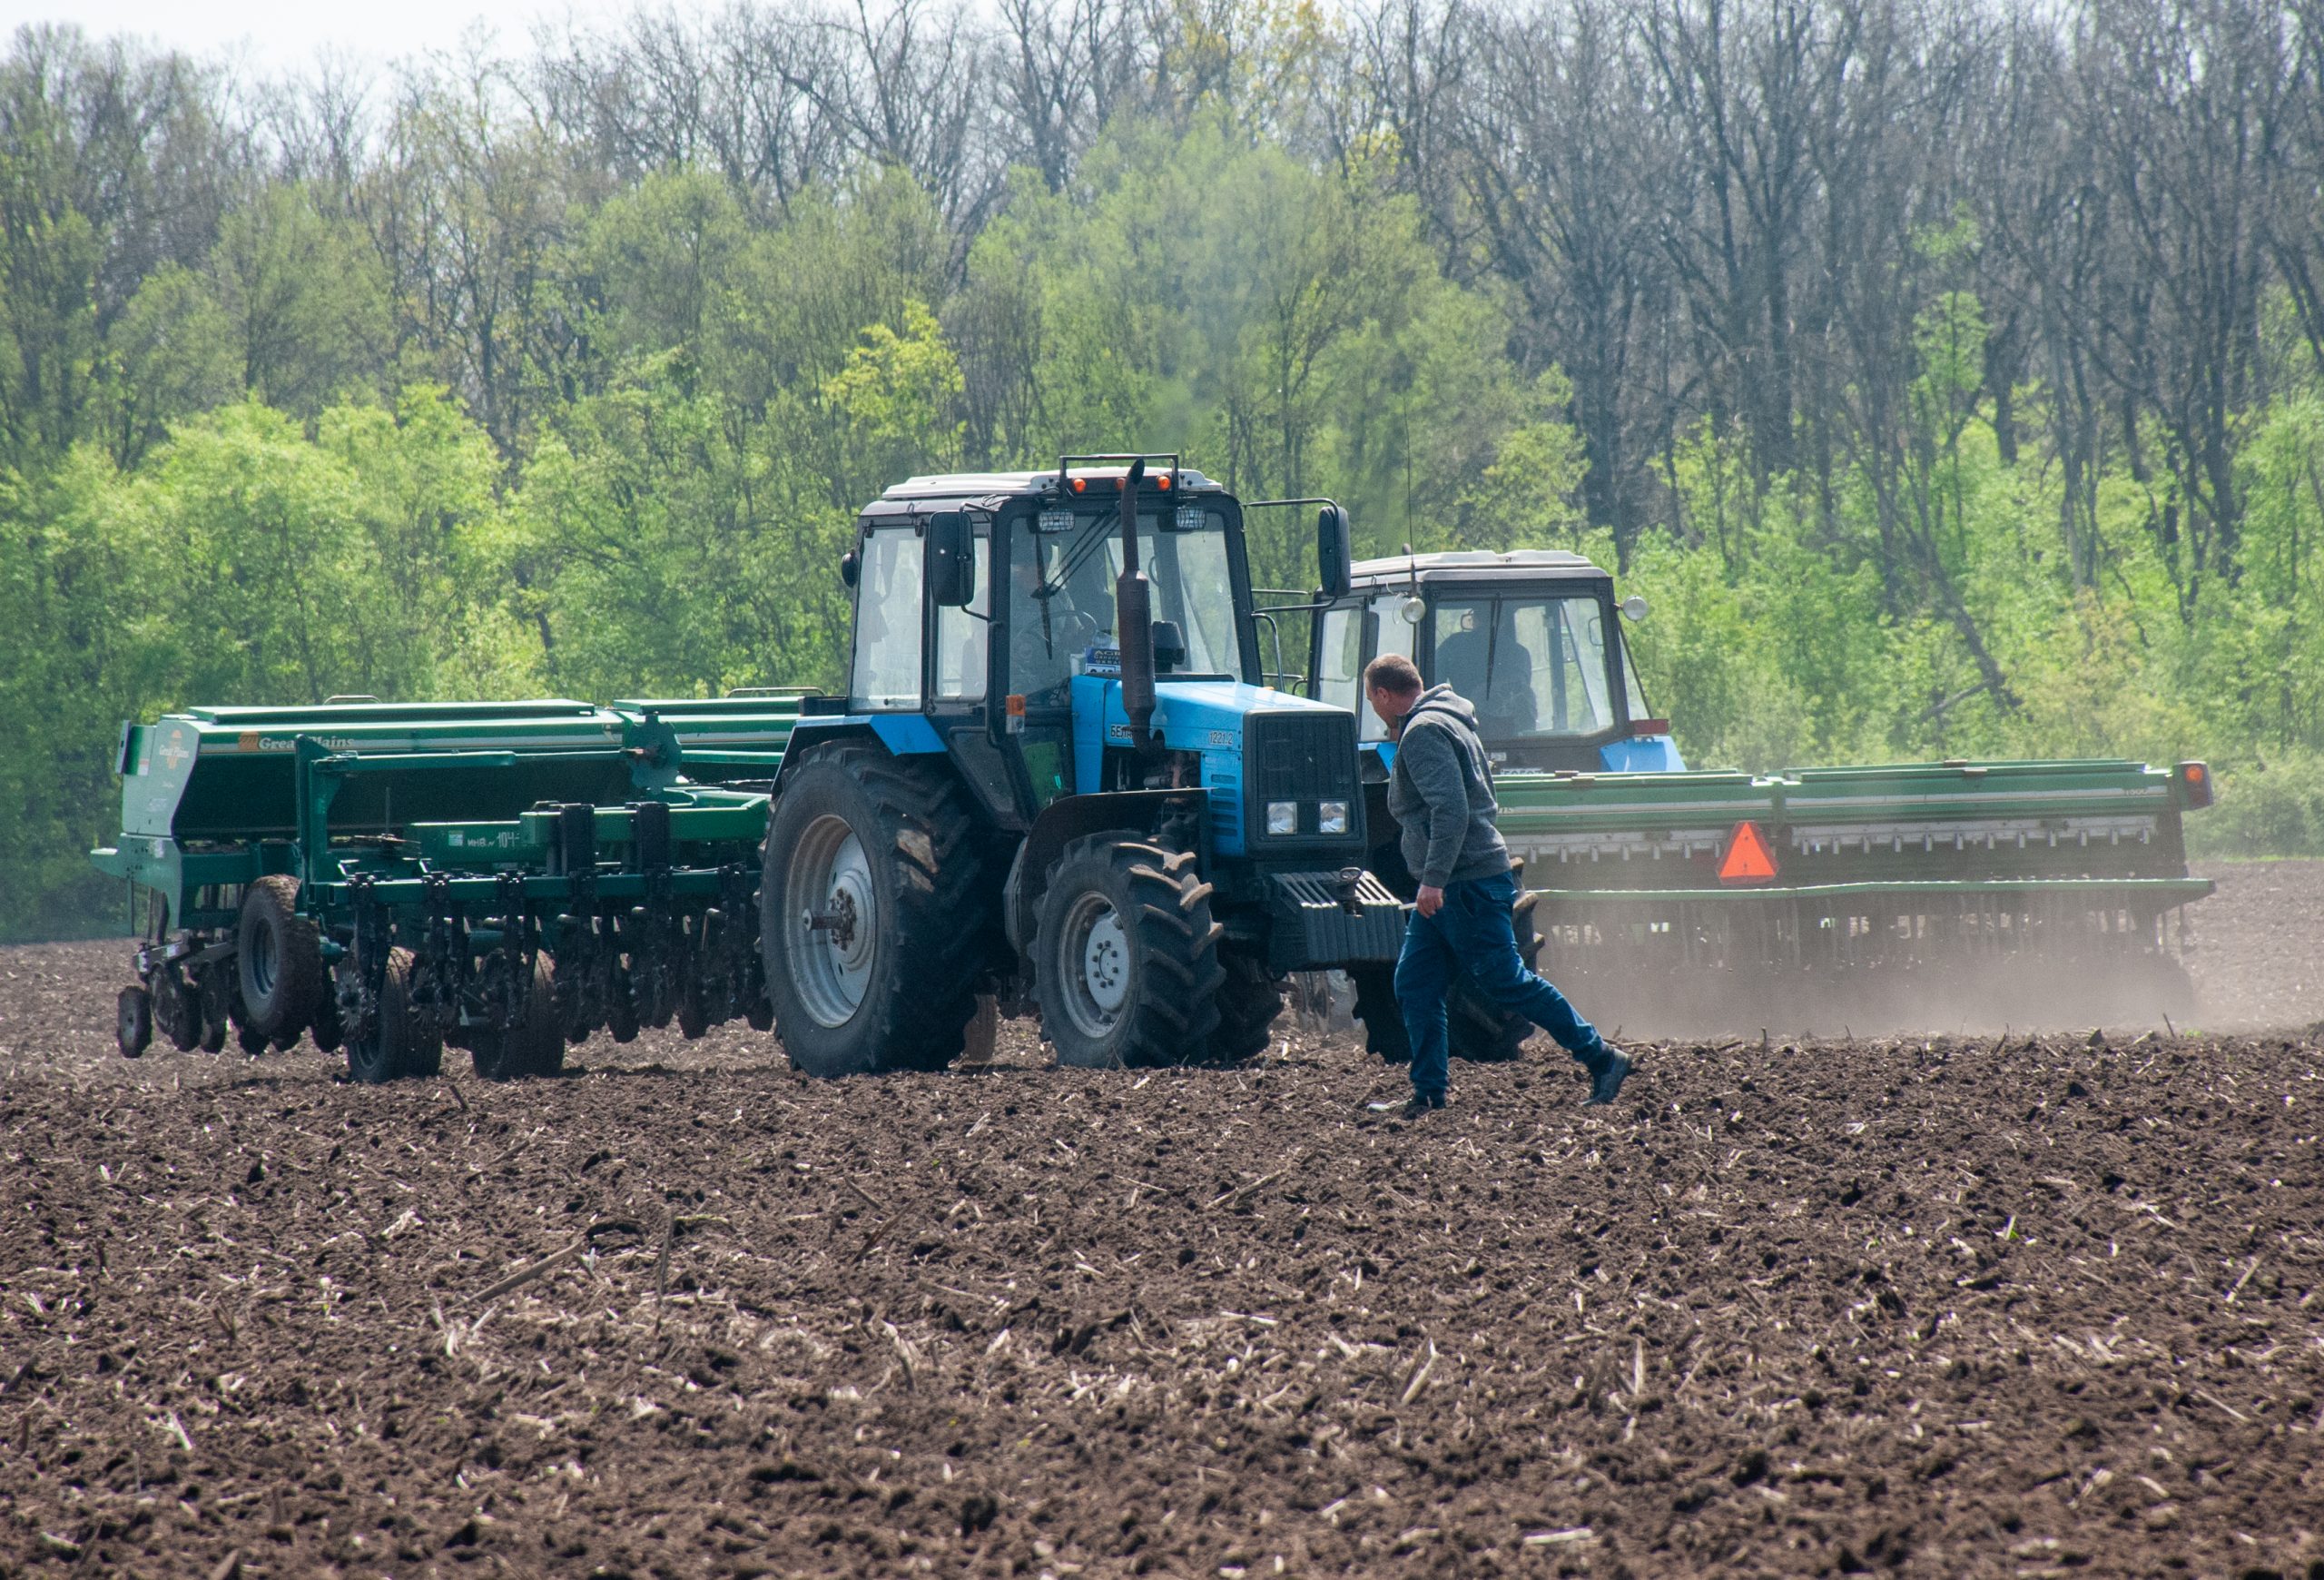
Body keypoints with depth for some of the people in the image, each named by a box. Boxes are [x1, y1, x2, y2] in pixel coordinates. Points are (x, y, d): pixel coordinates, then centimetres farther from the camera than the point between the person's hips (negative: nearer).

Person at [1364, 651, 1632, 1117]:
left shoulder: (1423, 732, -14)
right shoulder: (1443, 721, 19)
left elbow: (1450, 810, -25)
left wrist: (1434, 880, -27)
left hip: (1469, 886, -11)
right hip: (1445, 890, 11)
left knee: (1507, 982, -7)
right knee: (1415, 985, 8)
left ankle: (1601, 1059, -2)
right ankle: (1429, 1093, 8)